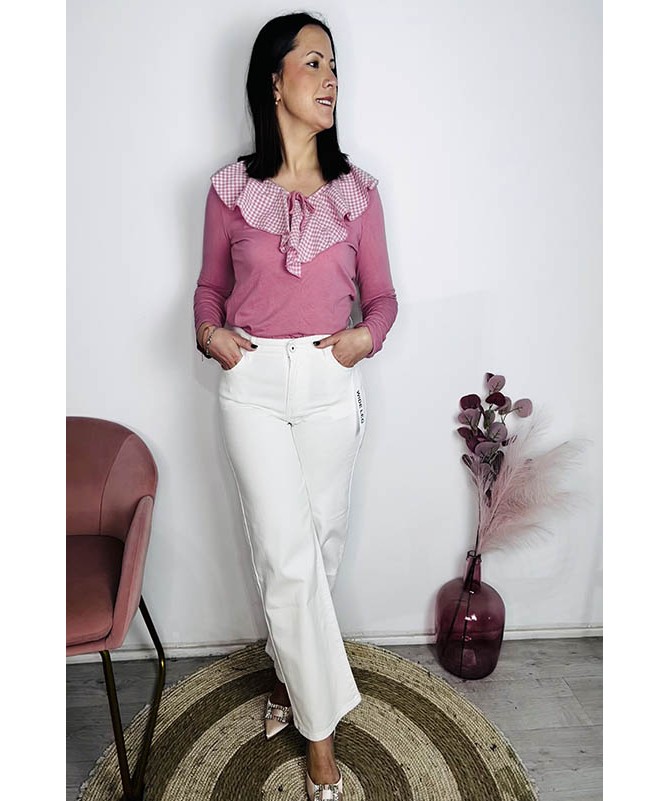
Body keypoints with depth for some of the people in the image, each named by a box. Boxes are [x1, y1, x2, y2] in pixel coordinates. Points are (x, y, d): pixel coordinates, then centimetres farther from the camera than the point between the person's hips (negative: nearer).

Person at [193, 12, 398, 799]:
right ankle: (320, 725, 16)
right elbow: (211, 284, 13)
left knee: (319, 547, 11)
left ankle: (290, 670, 39)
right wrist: (210, 334, -7)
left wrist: (366, 335, -12)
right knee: (287, 556, -4)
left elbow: (381, 293, 8)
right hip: (252, 385, -1)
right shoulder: (231, 189, 3)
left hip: (331, 385, 2)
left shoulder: (357, 190, 6)